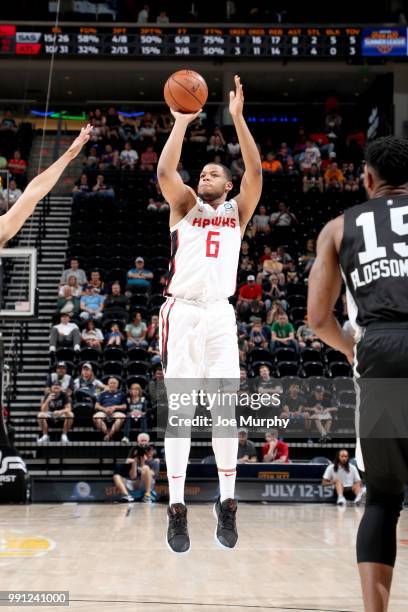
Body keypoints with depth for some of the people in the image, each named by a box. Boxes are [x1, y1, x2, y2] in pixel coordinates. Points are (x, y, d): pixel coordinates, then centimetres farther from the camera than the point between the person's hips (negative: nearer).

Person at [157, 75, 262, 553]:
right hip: (181, 312, -1)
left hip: (220, 314, 1)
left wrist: (237, 117, -7)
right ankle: (177, 508, 1)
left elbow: (255, 171, -2)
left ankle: (227, 503, 8)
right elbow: (165, 173, -7)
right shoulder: (184, 206, 12)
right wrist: (182, 122, -7)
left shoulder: (237, 210, 14)